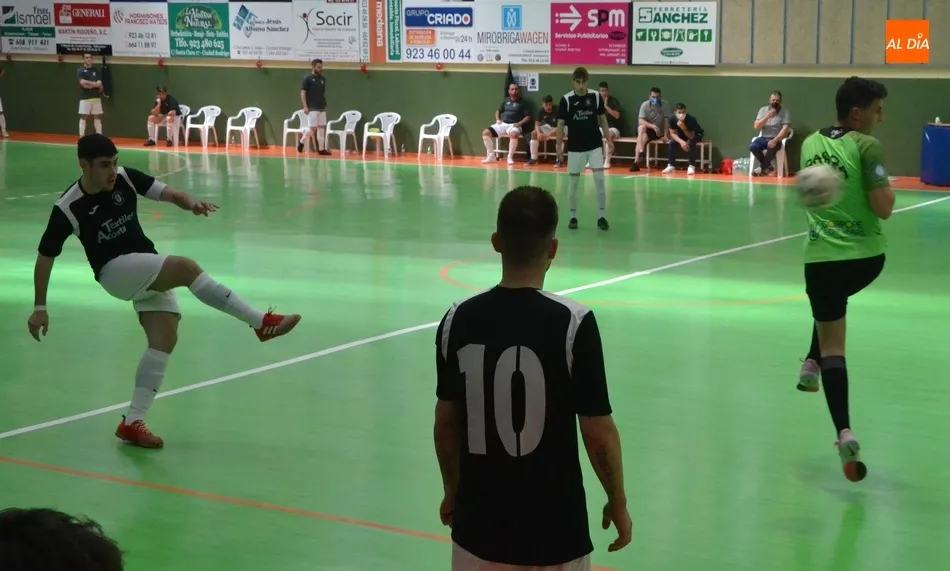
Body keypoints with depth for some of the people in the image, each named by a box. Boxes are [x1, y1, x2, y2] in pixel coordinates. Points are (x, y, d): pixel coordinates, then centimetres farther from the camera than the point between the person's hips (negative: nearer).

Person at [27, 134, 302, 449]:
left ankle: (132, 421, -2)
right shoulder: (68, 208, -14)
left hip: (150, 272, 5)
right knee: (187, 267, -27)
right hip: (115, 271, -5)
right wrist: (40, 307, -2)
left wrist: (192, 204, -31)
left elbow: (169, 194, -8)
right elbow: (45, 257, -5)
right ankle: (262, 322, -23)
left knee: (165, 338, -9)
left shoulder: (125, 178, -6)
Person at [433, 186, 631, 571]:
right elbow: (598, 433, -12)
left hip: (480, 528, 3)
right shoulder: (572, 322, -16)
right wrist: (617, 502, 4)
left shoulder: (458, 320, -5)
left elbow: (446, 422, 5)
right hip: (553, 532, -3)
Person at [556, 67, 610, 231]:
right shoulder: (566, 99, -8)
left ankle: (602, 216, 1)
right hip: (575, 147, -1)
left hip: (595, 145, 1)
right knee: (573, 181, 5)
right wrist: (559, 148, -8)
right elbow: (560, 124, -4)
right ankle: (573, 216, 17)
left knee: (599, 179, -6)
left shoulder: (596, 96, -3)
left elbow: (602, 119, 7)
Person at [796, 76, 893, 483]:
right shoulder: (866, 146, -11)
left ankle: (844, 433, -6)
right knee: (833, 303, 33)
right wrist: (887, 188, 3)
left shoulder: (809, 143, 8)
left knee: (833, 345, 6)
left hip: (821, 257, 2)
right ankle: (812, 364, 25)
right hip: (865, 256, -2)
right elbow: (883, 208, -14)